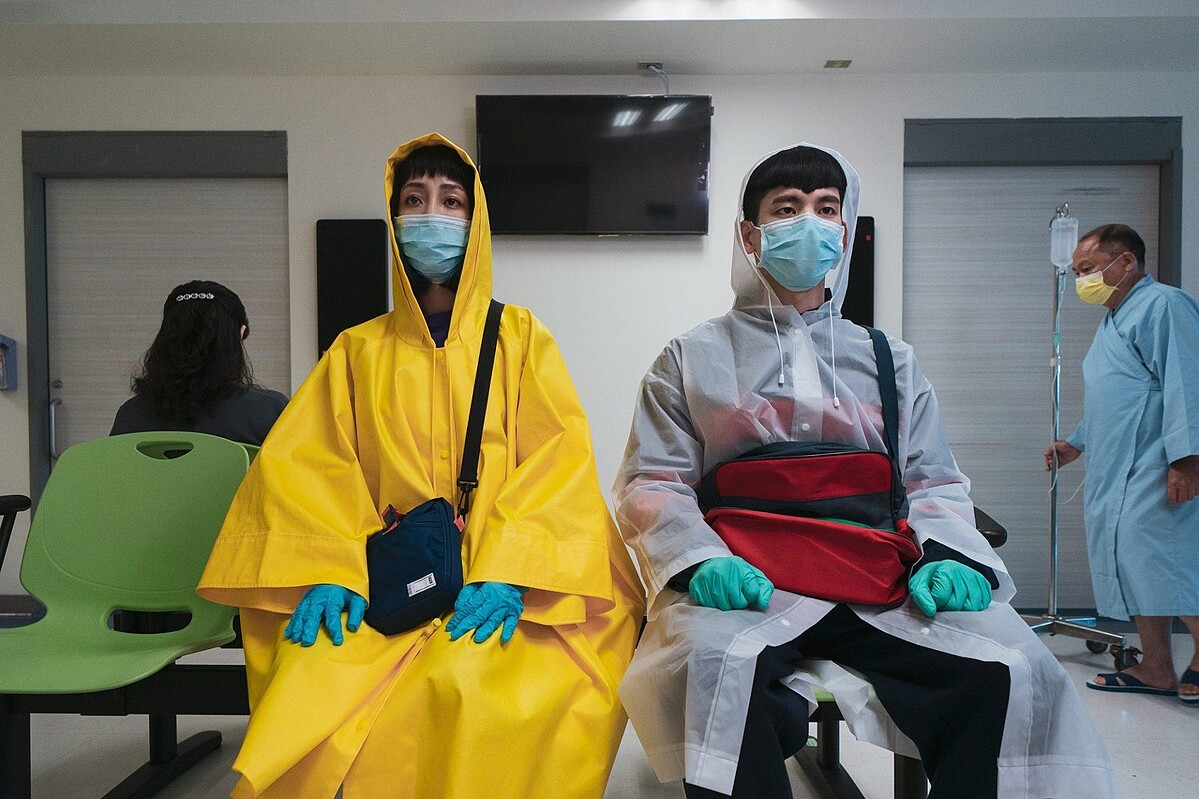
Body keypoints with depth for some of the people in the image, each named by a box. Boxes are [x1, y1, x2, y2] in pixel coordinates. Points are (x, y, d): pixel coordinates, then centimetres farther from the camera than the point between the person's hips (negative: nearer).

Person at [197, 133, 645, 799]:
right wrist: (326, 574, -13)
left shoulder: (522, 338, 10)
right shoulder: (358, 350, 15)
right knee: (310, 683, -28)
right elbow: (301, 467, 4)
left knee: (480, 688, -32)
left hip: (498, 590, -1)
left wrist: (508, 575, -17)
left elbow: (560, 465, -2)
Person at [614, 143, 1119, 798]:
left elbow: (932, 484, 19)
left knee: (1013, 667, -22)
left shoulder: (889, 360, 22)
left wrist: (948, 559, -2)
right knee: (713, 664, -36)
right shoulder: (691, 359, 13)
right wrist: (702, 561, -14)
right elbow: (650, 485, 5)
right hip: (745, 588, -2)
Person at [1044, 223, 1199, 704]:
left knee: (1158, 558, -14)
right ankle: (1156, 670, 17)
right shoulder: (1114, 319, 24)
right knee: (1136, 569, 10)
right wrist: (1077, 443, 32)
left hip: (1152, 469, -10)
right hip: (1115, 473, 10)